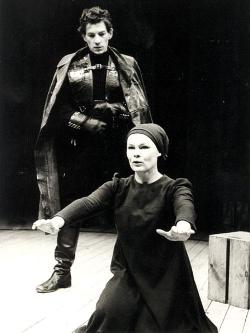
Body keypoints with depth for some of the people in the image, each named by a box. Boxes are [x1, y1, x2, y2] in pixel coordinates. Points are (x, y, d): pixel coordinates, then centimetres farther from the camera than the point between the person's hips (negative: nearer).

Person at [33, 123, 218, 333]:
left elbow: (185, 205, -33)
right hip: (128, 274, 2)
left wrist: (183, 225, -59)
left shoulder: (174, 188, -10)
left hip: (167, 278, -1)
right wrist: (58, 220, -41)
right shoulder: (118, 188, -2)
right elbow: (88, 202, -20)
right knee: (109, 315, -16)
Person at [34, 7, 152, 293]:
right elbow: (59, 107, 4)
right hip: (81, 146, 1)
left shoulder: (127, 65, 5)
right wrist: (86, 122, -10)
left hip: (118, 146, 0)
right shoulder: (69, 65, 5)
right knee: (69, 206, 1)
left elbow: (139, 109, 3)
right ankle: (62, 270, 15)